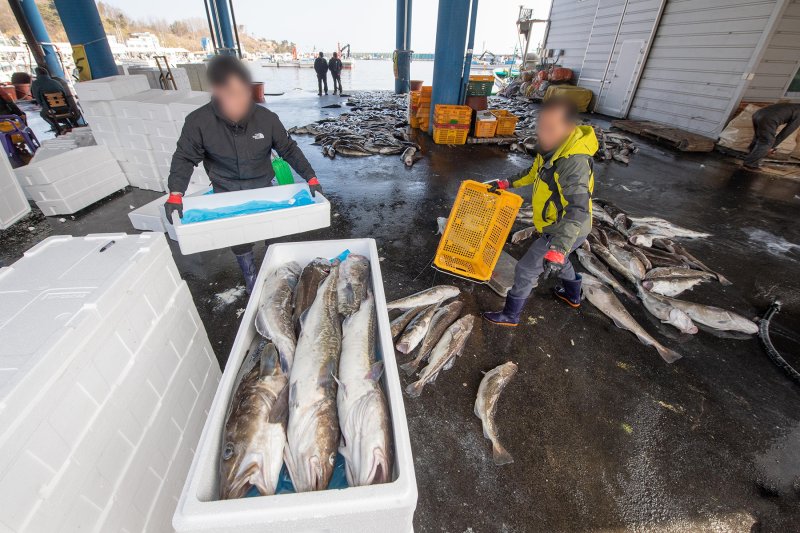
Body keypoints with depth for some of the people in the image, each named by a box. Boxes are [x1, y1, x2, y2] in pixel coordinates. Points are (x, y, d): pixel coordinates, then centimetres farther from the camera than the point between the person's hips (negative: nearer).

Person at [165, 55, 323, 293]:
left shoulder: (266, 118, -16)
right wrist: (175, 194, -18)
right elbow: (185, 157, -8)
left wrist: (310, 178, -13)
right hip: (227, 191, 0)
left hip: (262, 186, 1)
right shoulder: (198, 121, -18)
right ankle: (250, 276, 30)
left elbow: (288, 149, -7)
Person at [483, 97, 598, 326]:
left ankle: (510, 314, 20)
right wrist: (506, 183, 11)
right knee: (558, 259, 32)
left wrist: (558, 249, -51)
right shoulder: (552, 148, -4)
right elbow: (535, 173, 16)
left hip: (566, 232, -9)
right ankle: (572, 295, 58)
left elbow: (578, 210, -42)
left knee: (526, 269, 0)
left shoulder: (574, 162, -33)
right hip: (556, 225, 10)